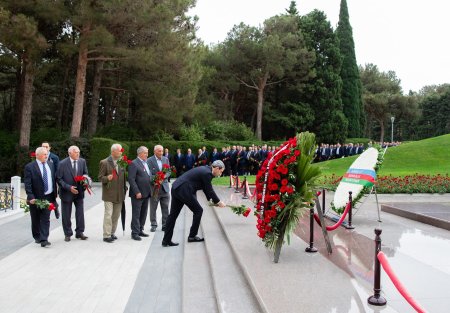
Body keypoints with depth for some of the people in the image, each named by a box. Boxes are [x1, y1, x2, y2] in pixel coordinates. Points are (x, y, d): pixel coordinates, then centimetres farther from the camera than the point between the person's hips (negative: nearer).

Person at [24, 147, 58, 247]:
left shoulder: (51, 164, 8)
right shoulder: (30, 167, -7)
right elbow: (27, 184, -11)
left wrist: (55, 193, 11)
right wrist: (31, 197, -19)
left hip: (48, 197, 3)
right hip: (35, 198, -3)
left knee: (46, 219, -4)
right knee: (36, 220, 12)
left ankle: (44, 240, -5)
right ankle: (37, 237, 30)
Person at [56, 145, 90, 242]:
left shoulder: (82, 161, -2)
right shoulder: (62, 164, -12)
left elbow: (85, 173, 10)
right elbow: (58, 179, -11)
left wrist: (85, 177, -15)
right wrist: (69, 187, -20)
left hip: (79, 191, 3)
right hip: (67, 192, -3)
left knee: (80, 213, 6)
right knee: (66, 215, 7)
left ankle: (79, 232, 18)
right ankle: (67, 234, 22)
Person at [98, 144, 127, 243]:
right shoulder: (104, 162, -7)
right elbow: (100, 177, -6)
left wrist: (125, 188, 11)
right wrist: (107, 178, -26)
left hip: (119, 194, 5)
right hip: (109, 194, -5)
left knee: (116, 215, 12)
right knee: (108, 215, -5)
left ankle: (112, 233, 24)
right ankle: (106, 235, 3)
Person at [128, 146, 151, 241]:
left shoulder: (146, 163, 15)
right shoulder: (134, 164, -11)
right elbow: (131, 179, -16)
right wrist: (137, 192, -19)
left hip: (146, 193, 8)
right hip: (138, 194, -8)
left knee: (143, 214, 14)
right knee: (136, 214, -1)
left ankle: (140, 230, 25)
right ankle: (135, 233, 6)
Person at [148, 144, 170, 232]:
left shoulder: (166, 159, 9)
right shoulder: (149, 160, -5)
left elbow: (169, 172, 10)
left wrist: (165, 175, -11)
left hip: (165, 187, 4)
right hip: (154, 187, -4)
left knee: (165, 208, 5)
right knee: (153, 208, 6)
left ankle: (165, 225, 14)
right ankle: (153, 225, 18)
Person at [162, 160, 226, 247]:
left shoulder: (205, 169, 17)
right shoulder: (207, 173, -12)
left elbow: (206, 189, 25)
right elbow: (209, 190, -7)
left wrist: (213, 200, 26)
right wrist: (218, 202, 6)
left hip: (176, 188, 10)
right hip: (184, 191, -10)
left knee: (173, 214, 10)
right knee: (198, 211, 4)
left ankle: (166, 240, 15)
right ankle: (192, 236, 13)